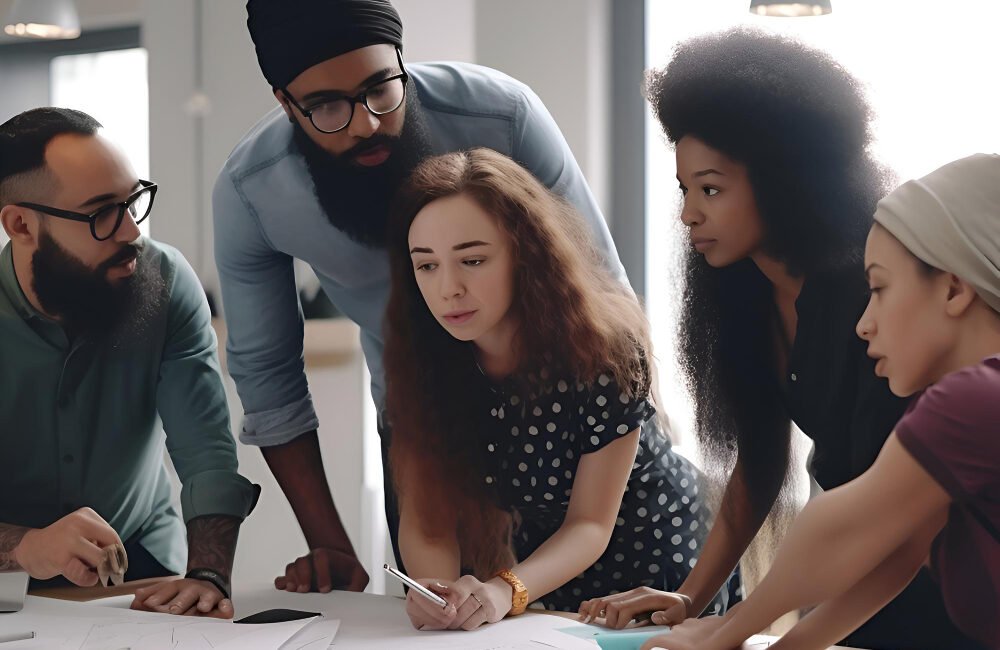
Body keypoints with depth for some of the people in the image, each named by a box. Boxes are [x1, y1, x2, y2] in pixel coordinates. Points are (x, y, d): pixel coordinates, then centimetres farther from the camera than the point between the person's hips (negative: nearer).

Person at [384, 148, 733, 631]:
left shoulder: (603, 347, -24)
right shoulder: (423, 357, -14)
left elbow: (589, 525, -18)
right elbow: (426, 516, -12)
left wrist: (506, 591, -35)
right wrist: (437, 588, -33)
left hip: (657, 566, -4)